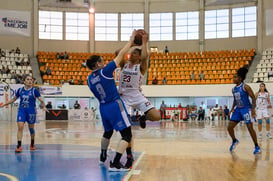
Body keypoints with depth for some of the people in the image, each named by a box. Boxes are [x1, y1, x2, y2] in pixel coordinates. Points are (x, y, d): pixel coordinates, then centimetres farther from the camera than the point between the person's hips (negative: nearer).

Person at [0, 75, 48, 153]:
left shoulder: (34, 90, -6)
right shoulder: (20, 90, 3)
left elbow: (41, 100, -10)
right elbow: (13, 99, 15)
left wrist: (44, 107, -29)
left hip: (31, 111, -1)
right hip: (21, 111, 2)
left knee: (31, 128, 11)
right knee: (20, 127, -12)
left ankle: (32, 144, 33)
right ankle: (19, 146, -11)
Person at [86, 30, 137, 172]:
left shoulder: (89, 79, 6)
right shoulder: (105, 71, -12)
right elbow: (121, 55, -8)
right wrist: (131, 39, 1)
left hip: (103, 107, 7)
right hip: (115, 105, -7)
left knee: (107, 133, 28)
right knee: (127, 135, -5)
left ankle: (103, 157, 42)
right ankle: (115, 164, -14)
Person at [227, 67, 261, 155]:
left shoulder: (245, 87, -12)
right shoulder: (234, 89, 8)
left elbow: (253, 98, -13)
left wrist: (253, 109, -22)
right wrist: (232, 108, 5)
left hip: (246, 109, -7)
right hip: (238, 109, 7)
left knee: (250, 128, -9)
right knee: (229, 127, 1)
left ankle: (257, 146, 5)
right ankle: (234, 141, 27)